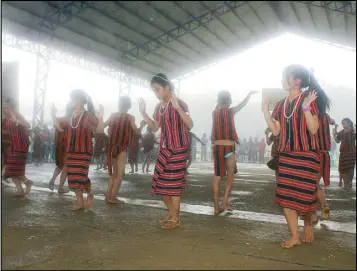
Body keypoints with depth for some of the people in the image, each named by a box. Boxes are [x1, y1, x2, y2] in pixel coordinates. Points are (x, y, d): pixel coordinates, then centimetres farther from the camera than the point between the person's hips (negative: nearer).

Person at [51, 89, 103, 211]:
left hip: (84, 152, -6)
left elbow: (99, 129, -20)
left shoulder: (88, 116, -10)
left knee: (80, 177, -8)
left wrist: (101, 116, -35)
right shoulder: (70, 117, 10)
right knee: (73, 178, 7)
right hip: (71, 152, 7)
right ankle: (80, 201, 17)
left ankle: (90, 194, 18)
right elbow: (60, 128, 16)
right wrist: (53, 115, 11)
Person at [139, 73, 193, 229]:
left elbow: (190, 125, -20)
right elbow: (155, 128, 15)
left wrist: (177, 107, -32)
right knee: (160, 182, 10)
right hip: (164, 149, 8)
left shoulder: (179, 103, -12)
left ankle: (175, 218, 10)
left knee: (173, 184, -4)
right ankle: (171, 212, 28)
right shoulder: (159, 107, 10)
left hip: (178, 149, -8)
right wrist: (143, 113, 4)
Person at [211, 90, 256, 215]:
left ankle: (217, 207, 6)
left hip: (217, 147, 4)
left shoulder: (214, 112, 5)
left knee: (217, 177, 5)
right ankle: (225, 202, 6)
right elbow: (243, 104, 15)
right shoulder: (230, 111, -3)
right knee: (230, 176, 11)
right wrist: (249, 94, 30)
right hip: (228, 148, -4)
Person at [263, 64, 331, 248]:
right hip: (286, 156, 5)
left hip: (307, 156, -5)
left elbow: (313, 130, -12)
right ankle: (295, 236, 11)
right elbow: (276, 131, 6)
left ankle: (308, 224, 32)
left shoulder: (309, 99, -6)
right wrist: (265, 110, 0)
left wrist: (306, 109, -24)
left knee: (305, 195, 3)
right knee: (285, 196, 1)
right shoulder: (281, 104, 10)